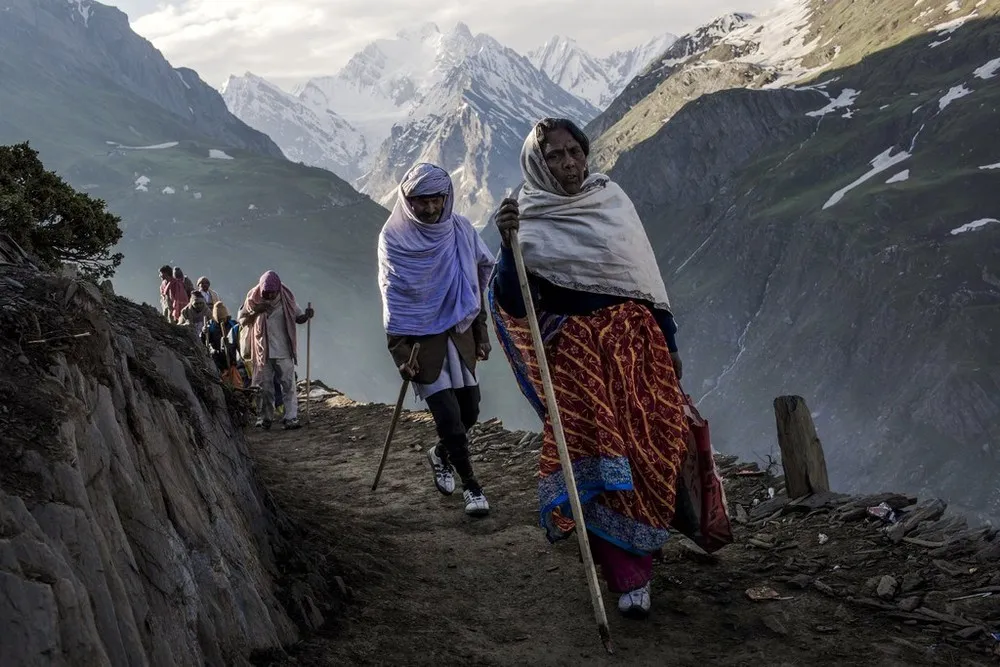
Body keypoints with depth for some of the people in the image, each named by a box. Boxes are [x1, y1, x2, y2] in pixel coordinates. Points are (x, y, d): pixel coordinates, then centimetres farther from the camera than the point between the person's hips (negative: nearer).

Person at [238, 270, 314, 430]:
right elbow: (240, 319, 3)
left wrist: (306, 315, -19)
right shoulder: (254, 299, -2)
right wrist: (255, 311, -15)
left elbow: (298, 317, 4)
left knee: (288, 385, -7)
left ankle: (291, 418, -7)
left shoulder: (286, 299, -3)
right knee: (264, 387, 6)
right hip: (262, 352, 1)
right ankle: (265, 418, 15)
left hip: (283, 352, -1)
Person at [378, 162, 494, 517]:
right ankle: (471, 485, 7)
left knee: (469, 410, 7)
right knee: (448, 415, -9)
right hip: (421, 337, -4)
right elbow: (392, 296, -10)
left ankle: (441, 454, 37)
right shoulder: (394, 237, -10)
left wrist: (481, 332, 10)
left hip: (460, 332, 4)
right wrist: (400, 350, -14)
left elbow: (478, 279, 9)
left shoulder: (461, 229, -1)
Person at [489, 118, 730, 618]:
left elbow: (647, 274, 12)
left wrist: (668, 340, 11)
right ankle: (629, 579, -1)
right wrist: (508, 244, -29)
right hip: (574, 352, -3)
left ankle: (642, 536, 25)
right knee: (597, 452, -7)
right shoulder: (528, 221, -4)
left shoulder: (612, 198, 6)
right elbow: (513, 305, -15)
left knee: (654, 443, -1)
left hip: (634, 341, 3)